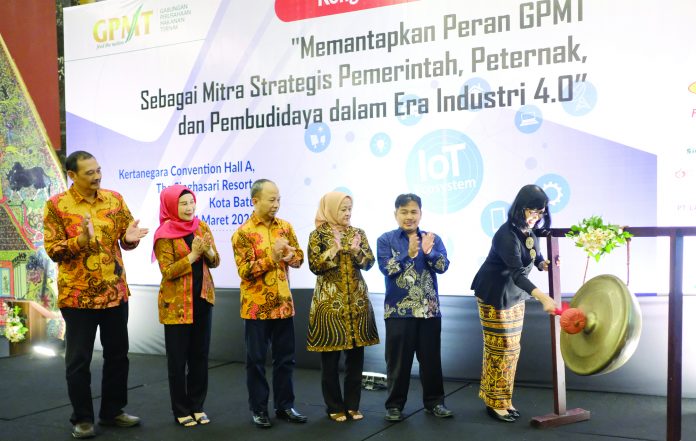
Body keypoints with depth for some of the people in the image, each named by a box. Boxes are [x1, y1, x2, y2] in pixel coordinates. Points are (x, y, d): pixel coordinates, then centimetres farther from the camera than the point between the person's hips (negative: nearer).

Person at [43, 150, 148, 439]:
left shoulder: (114, 199, 4)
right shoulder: (56, 205, -7)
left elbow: (126, 241, 8)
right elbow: (53, 250, -11)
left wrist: (130, 238, -16)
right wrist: (81, 240, -28)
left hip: (115, 292, 4)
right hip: (78, 295, -4)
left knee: (117, 354, 13)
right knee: (78, 359, 6)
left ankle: (112, 411, 29)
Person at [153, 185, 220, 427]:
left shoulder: (202, 227, 5)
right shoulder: (164, 235, -10)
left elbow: (215, 262, 6)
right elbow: (167, 271, -16)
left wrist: (207, 251, -15)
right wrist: (193, 255, -22)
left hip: (202, 299, 5)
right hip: (176, 303, -5)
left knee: (200, 356, 10)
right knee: (178, 359, 4)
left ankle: (197, 406, 22)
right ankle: (181, 411, 15)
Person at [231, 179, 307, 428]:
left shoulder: (285, 227, 6)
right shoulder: (244, 233, -9)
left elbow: (299, 257, 10)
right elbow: (244, 271, -15)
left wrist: (288, 255, -12)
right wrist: (271, 257, -23)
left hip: (283, 303, 5)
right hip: (257, 306, -4)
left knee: (285, 357, 11)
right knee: (257, 360, 6)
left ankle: (285, 406, 23)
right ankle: (258, 409, 18)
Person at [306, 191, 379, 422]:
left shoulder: (358, 233, 9)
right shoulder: (318, 235, -2)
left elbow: (369, 263, 2)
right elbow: (314, 266, -10)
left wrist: (357, 251, -16)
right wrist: (333, 250, -20)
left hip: (357, 301, 4)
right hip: (330, 301, -3)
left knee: (356, 355, 6)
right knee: (330, 357, 1)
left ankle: (352, 404, 18)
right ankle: (335, 407, 14)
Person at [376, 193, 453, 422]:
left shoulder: (433, 238, 5)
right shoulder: (386, 240, 0)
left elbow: (443, 266, -6)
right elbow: (386, 268, -13)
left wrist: (428, 251, -25)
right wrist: (409, 254, -25)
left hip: (429, 309, 2)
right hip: (398, 309, -2)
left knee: (430, 358, 9)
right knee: (398, 360, 4)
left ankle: (434, 401, 22)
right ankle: (395, 405, 15)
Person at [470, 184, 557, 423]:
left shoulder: (531, 230, -2)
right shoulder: (507, 234, -28)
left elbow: (535, 256, 13)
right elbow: (517, 273, -37)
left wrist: (543, 264, -12)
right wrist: (543, 298, -49)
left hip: (515, 295, 8)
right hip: (494, 295, -8)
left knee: (512, 348, 12)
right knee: (500, 348, -2)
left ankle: (503, 399, 23)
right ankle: (495, 403, 10)